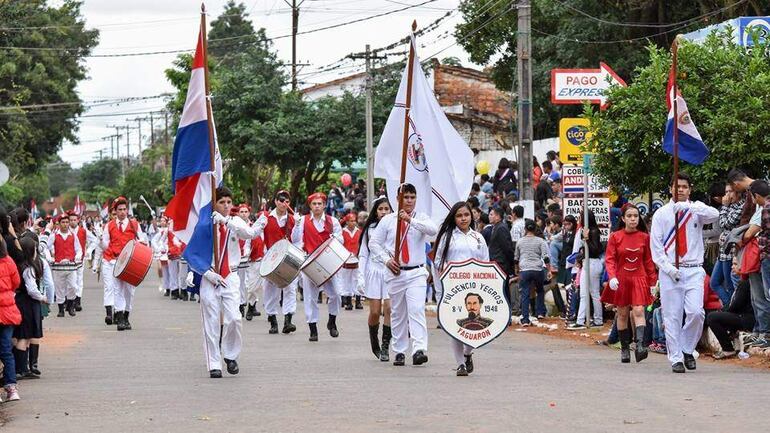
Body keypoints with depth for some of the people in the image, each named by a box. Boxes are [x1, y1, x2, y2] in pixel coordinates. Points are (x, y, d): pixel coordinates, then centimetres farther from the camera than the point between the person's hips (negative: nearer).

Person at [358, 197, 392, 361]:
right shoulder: (369, 230, 8)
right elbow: (363, 255, 9)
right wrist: (361, 277, 1)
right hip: (374, 272, 1)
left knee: (389, 309, -11)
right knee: (375, 312, -1)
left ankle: (385, 347, -4)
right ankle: (374, 343, 23)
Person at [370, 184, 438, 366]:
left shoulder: (421, 218, 3)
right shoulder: (387, 220, 6)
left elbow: (433, 230, -19)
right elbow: (374, 242, 9)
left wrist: (410, 220, -27)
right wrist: (386, 259, -6)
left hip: (416, 273, -2)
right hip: (395, 273, 2)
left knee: (417, 310, -17)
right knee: (398, 313, 8)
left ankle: (419, 350, -26)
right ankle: (399, 352, 17)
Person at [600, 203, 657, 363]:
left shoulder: (644, 237, 3)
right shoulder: (615, 237, 0)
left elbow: (649, 261, 8)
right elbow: (609, 259, -3)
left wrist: (653, 282, 5)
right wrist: (612, 277, -19)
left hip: (639, 279, 0)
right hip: (621, 280, 0)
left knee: (639, 311, -15)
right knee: (622, 314, 7)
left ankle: (640, 345, -26)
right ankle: (624, 349, 17)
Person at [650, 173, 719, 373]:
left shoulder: (697, 209, 6)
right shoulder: (661, 213, 7)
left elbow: (714, 215, -17)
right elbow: (656, 245, 3)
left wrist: (688, 207, -27)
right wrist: (668, 268, -9)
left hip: (693, 270, 0)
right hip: (669, 271, 0)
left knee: (696, 312, -13)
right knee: (672, 317, 0)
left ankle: (687, 349, 8)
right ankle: (676, 358, 7)